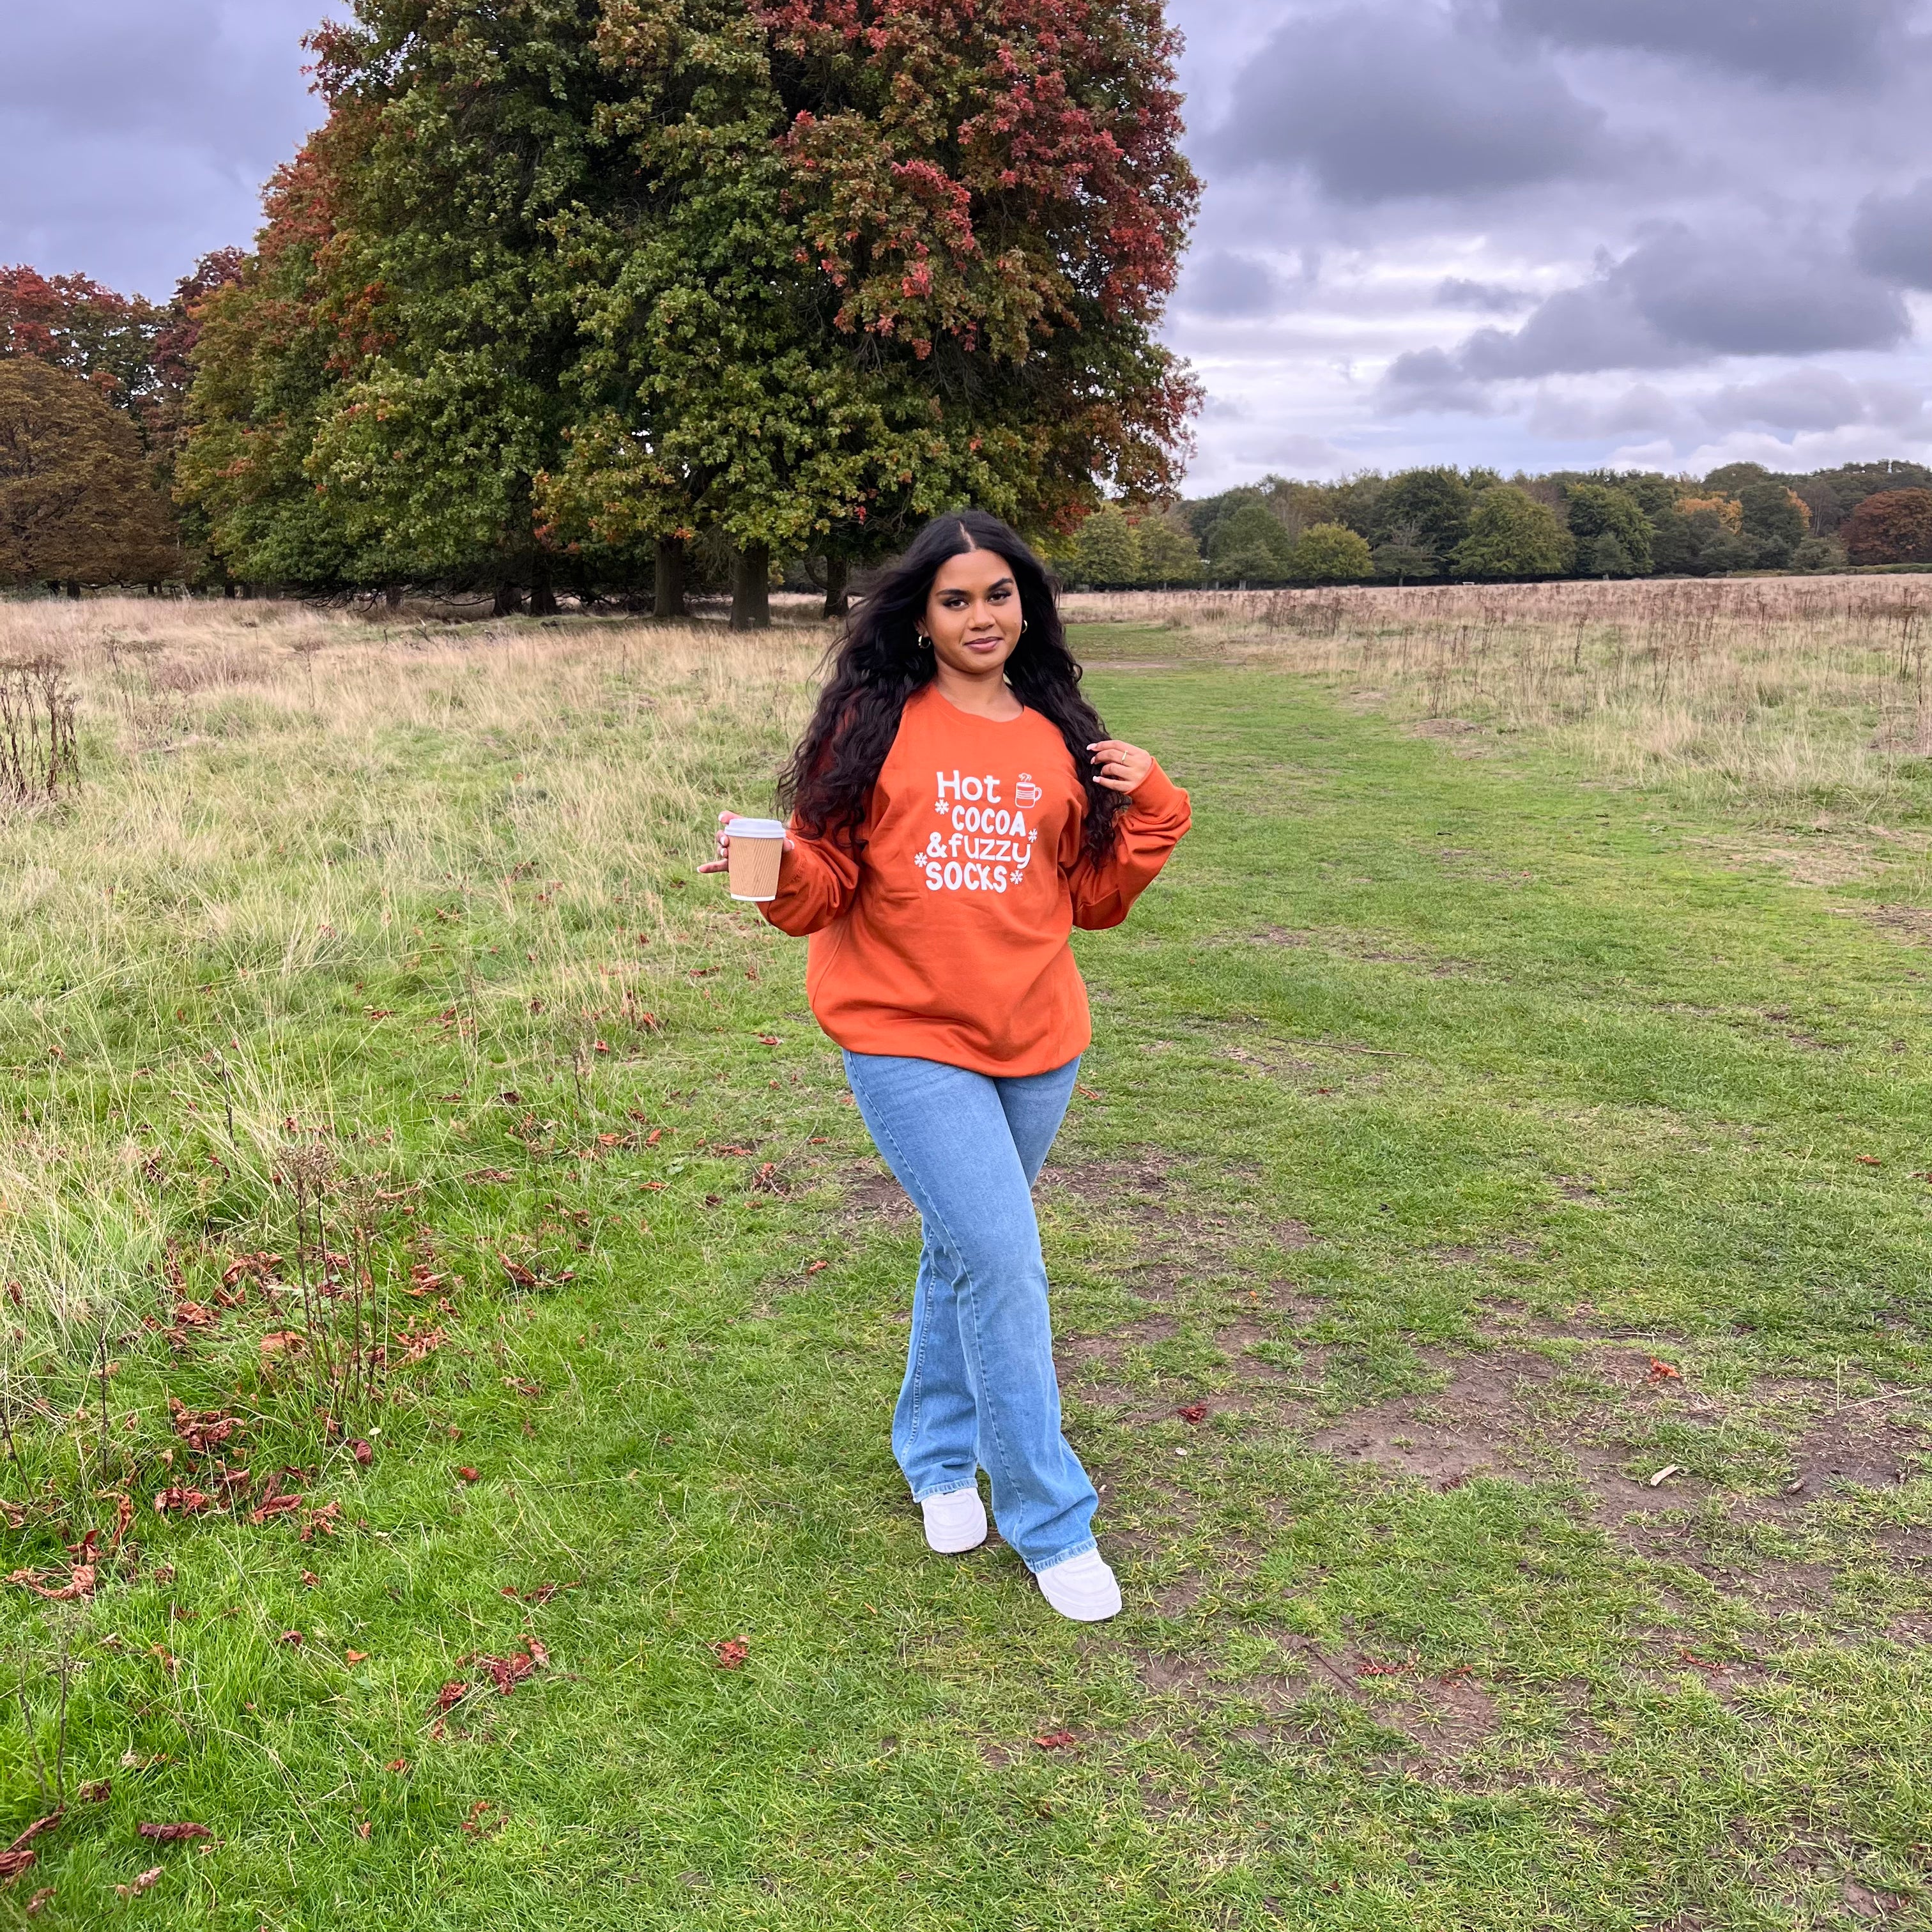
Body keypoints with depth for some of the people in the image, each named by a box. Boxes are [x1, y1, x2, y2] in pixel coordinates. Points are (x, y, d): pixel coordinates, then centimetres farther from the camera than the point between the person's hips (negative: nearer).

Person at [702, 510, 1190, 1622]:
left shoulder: (1059, 742, 8)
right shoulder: (877, 726, -4)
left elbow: (1094, 898, 11)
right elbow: (824, 884, -4)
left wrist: (1149, 808, -2)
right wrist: (776, 865, -24)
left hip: (1037, 1042, 5)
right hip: (908, 1041, -4)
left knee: (970, 1253, 18)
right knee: (1003, 1265, -10)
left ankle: (939, 1453, 40)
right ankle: (1054, 1524, 5)